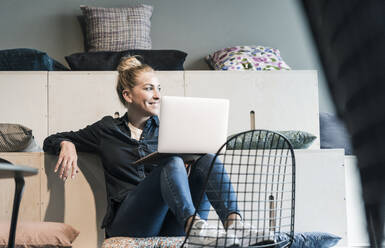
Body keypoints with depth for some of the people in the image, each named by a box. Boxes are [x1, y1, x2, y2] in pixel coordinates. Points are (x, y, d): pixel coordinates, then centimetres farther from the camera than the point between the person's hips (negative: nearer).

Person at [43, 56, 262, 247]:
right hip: (128, 223, -3)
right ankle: (195, 225, -54)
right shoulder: (107, 130, 17)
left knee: (207, 160, -21)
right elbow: (52, 141, 23)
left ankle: (233, 222, -43)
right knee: (172, 163, -29)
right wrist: (67, 145, 0)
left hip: (172, 226, 3)